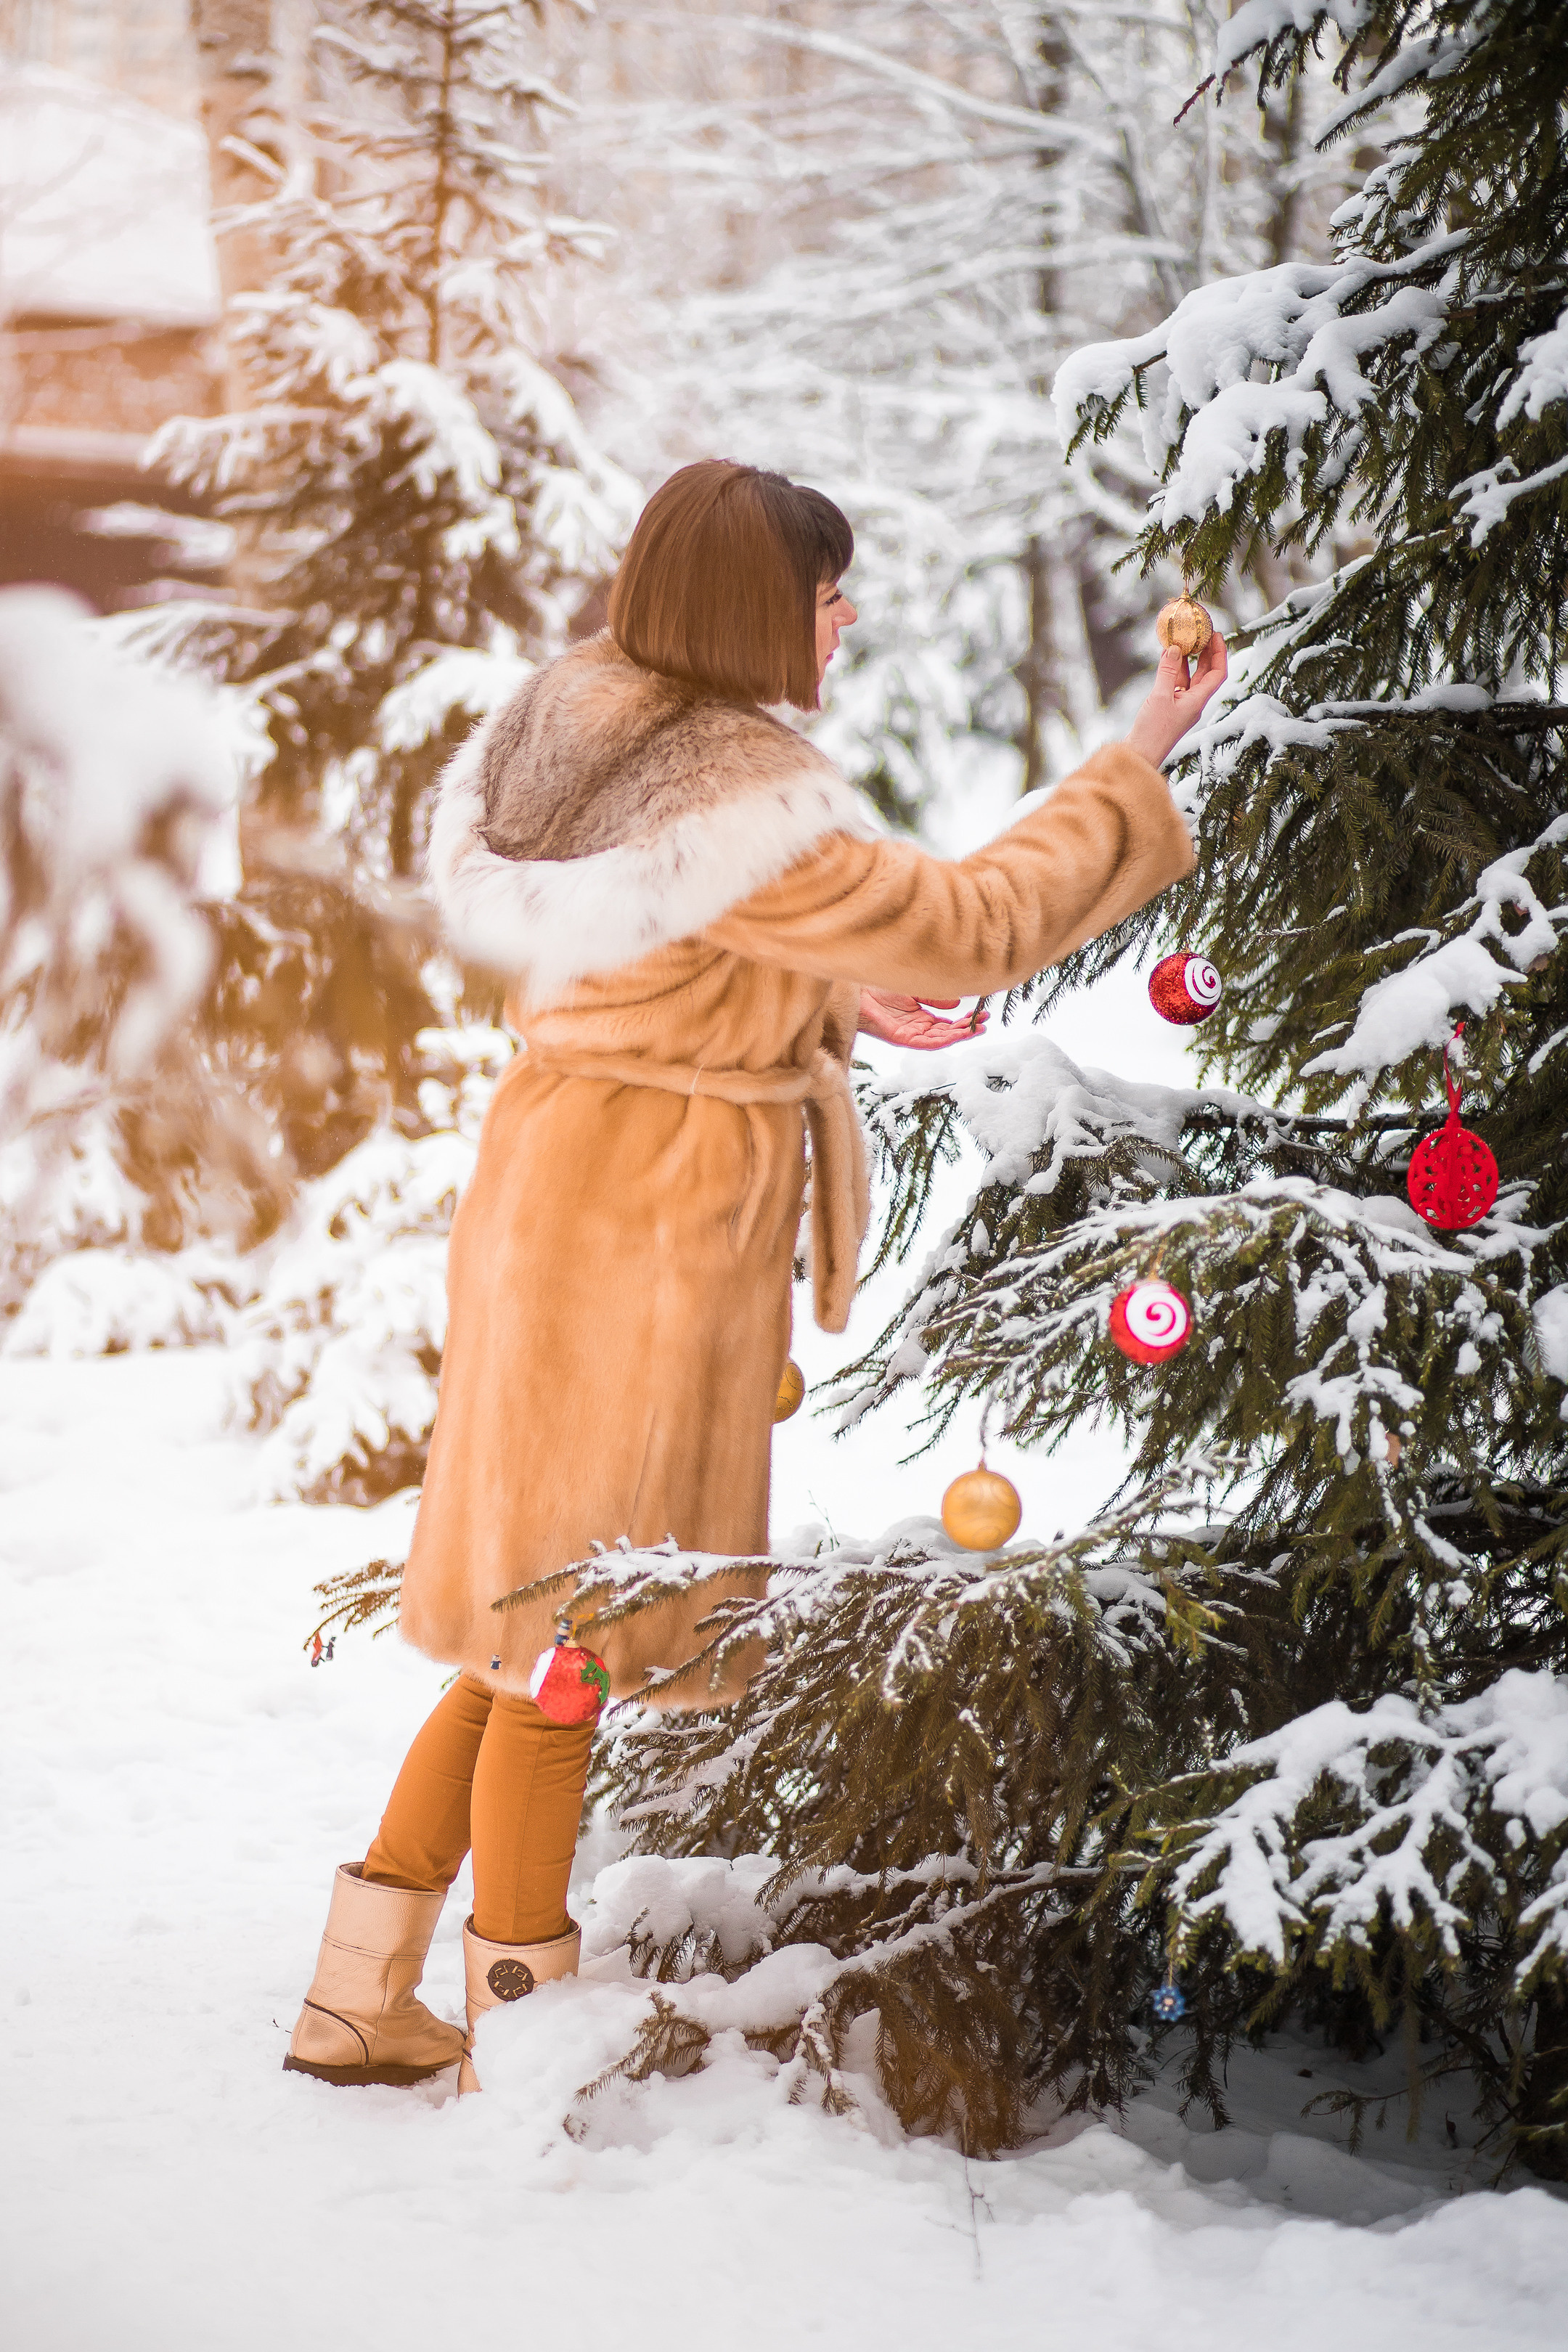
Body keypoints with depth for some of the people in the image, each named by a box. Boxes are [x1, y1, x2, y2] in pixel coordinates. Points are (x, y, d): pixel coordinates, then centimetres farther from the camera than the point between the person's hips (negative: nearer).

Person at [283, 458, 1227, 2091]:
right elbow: (966, 928, -16)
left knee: (532, 1604, 17)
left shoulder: (574, 726, 6)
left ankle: (362, 1996, 23)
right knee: (570, 1637, 2)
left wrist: (831, 1002, 12)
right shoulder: (746, 806, -22)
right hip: (654, 1224, -9)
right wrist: (1135, 766, -8)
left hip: (555, 1184, 9)